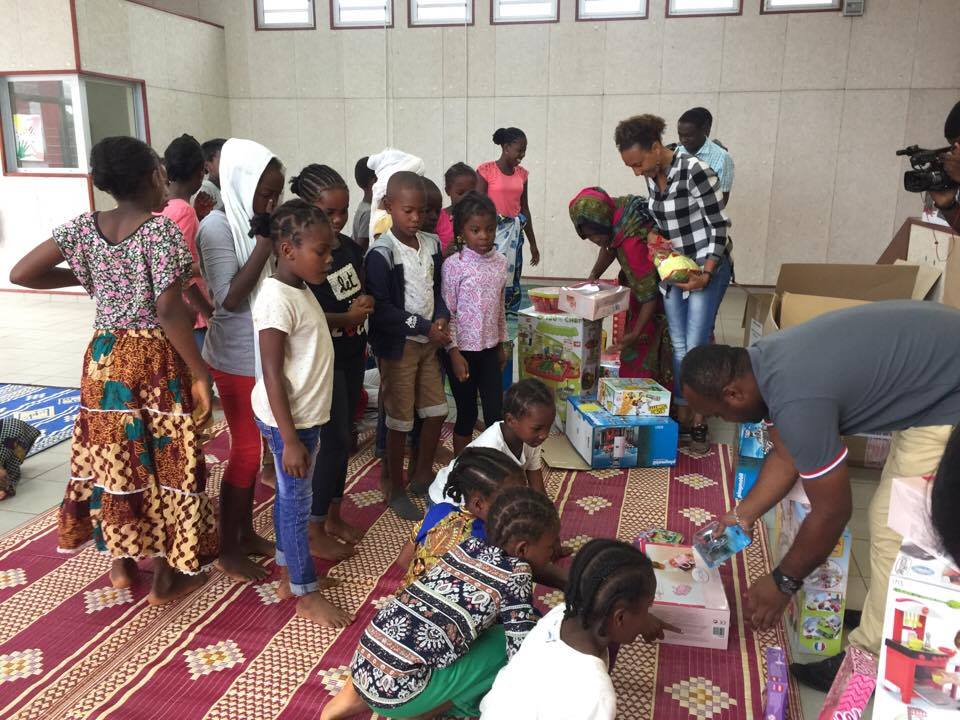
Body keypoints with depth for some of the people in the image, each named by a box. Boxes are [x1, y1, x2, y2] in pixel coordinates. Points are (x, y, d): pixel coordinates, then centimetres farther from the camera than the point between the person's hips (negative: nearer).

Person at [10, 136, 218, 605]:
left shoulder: (84, 228, 2)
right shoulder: (161, 229, -15)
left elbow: (20, 274, 4)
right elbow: (169, 310, -22)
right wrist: (200, 373, -16)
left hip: (104, 358, 6)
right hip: (155, 361, -5)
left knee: (113, 458, 19)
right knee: (164, 462, 8)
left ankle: (121, 562, 35)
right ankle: (168, 578, 20)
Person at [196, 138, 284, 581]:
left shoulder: (259, 224, 4)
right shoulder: (217, 228, -16)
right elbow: (230, 298, -25)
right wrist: (265, 244, -25)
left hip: (264, 352, 7)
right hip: (237, 358, -7)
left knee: (251, 445, 17)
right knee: (247, 450, 1)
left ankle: (246, 532, 32)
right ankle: (228, 550, 17)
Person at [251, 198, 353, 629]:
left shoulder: (301, 290, 6)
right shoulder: (277, 300, -24)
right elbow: (272, 375, -24)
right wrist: (290, 438, -22)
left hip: (304, 414, 9)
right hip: (288, 419, -9)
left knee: (288, 496, 20)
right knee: (297, 503, 4)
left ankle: (287, 576, 37)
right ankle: (307, 594, 20)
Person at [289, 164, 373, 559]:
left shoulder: (350, 247, 5)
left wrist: (365, 304, -2)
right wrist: (347, 317, -20)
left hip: (352, 354, 8)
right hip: (322, 359, -7)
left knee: (343, 437, 15)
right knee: (334, 441, -3)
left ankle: (333, 515, 31)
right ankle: (315, 531, 13)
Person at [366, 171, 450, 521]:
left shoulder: (431, 244, 3)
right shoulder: (381, 253, -17)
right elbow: (381, 309, -20)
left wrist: (441, 318, -9)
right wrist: (425, 327, -20)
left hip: (428, 342, 6)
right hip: (397, 345, -6)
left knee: (436, 411, 13)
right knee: (400, 420, 4)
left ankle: (423, 474, 34)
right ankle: (396, 488, 22)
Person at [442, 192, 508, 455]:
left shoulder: (500, 263, 3)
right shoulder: (454, 265, -13)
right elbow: (447, 312, -12)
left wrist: (501, 344, 14)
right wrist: (454, 352, -14)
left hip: (490, 348, 5)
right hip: (462, 350, -4)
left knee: (496, 411, 5)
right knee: (467, 413, 7)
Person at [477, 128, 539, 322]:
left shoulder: (522, 173, 10)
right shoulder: (486, 170, -7)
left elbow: (525, 209, 15)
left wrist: (533, 243, 18)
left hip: (515, 232, 6)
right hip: (492, 231, -5)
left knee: (512, 279, 7)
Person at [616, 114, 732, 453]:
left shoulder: (694, 170, -20)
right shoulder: (652, 176, 3)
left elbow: (718, 225, -16)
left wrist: (705, 272, -22)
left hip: (708, 266, -7)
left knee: (696, 346, -6)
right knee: (679, 346, 9)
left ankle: (699, 422, 7)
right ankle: (682, 416, 18)